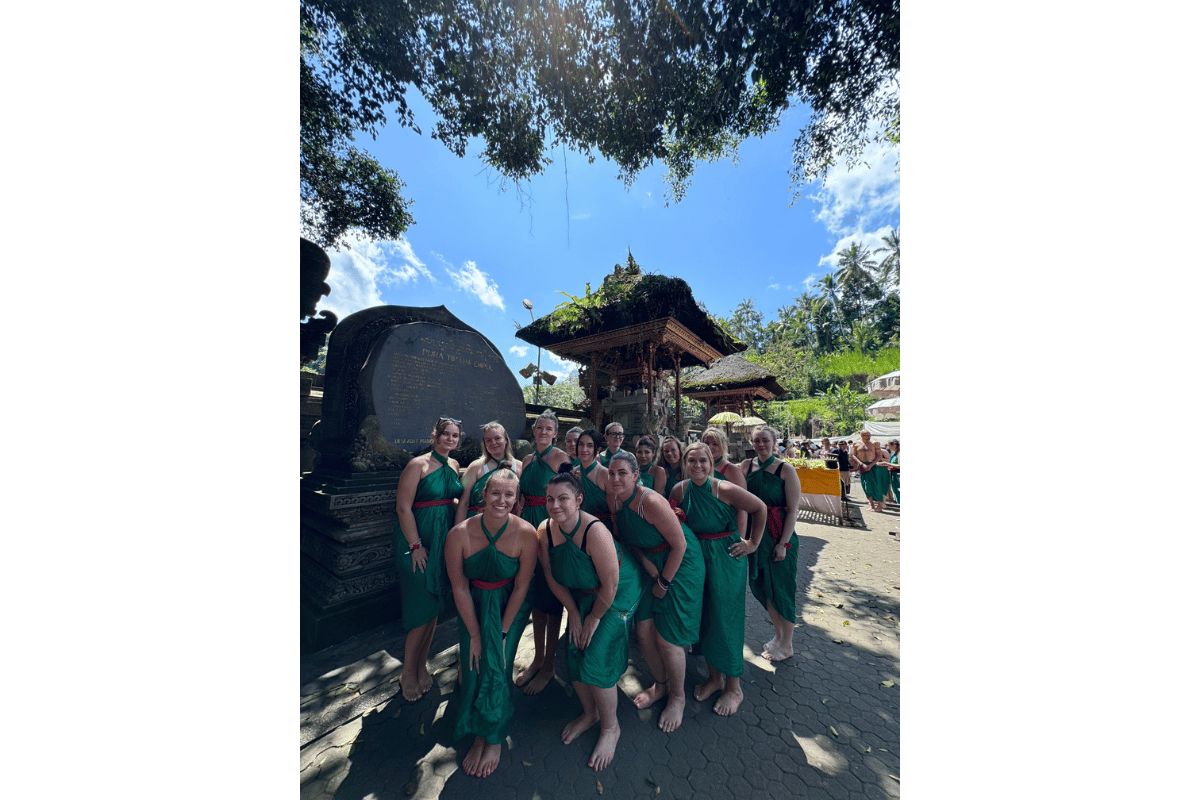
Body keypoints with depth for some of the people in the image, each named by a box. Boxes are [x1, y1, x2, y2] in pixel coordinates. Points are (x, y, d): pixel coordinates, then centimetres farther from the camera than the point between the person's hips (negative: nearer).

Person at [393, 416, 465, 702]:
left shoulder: (454, 465, 5)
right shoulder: (418, 464, -14)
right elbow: (403, 508, -15)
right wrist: (416, 546, -16)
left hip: (445, 539, 6)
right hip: (417, 539, -6)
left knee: (436, 604, 15)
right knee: (421, 607, 3)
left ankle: (421, 665, 35)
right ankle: (408, 672, 27)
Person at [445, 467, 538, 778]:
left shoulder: (526, 533, -26)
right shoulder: (459, 534, -23)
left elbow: (521, 586, -15)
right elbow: (460, 588, -12)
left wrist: (502, 632, -11)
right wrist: (475, 635, -9)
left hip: (509, 605, -1)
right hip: (473, 605, 1)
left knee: (496, 665, -7)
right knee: (474, 667, -3)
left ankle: (494, 737, 23)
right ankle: (478, 735, 29)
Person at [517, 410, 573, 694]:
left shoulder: (562, 457, -9)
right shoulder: (528, 460, 10)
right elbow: (523, 496, 16)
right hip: (529, 525, 6)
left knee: (551, 596, 6)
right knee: (534, 593, 17)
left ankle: (549, 664, 27)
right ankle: (537, 658, 36)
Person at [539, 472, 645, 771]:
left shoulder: (594, 530, -36)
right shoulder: (546, 531, -16)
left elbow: (610, 584, -26)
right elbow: (552, 577, -2)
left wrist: (594, 617, -11)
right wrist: (573, 612, 0)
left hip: (618, 593, -6)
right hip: (581, 595, 6)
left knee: (597, 660, -5)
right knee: (574, 654, 9)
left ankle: (610, 727, 27)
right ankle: (589, 714, 41)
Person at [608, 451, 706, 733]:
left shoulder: (651, 502, -31)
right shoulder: (613, 502, -11)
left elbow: (680, 545, -21)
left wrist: (664, 582, -11)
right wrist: (644, 561, -10)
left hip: (680, 564, -6)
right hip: (651, 566, 6)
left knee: (666, 638, 2)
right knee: (643, 631, 9)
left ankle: (678, 696, 33)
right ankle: (660, 685, 39)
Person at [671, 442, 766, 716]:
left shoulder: (725, 490, -20)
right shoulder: (679, 490, -9)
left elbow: (760, 508, -5)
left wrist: (753, 543, -2)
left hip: (726, 559, -3)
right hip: (695, 557, 4)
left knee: (725, 619, 7)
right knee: (702, 618, 16)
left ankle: (733, 686, 33)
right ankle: (714, 676, 40)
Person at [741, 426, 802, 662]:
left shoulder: (786, 469, -10)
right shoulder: (746, 466, 0)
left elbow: (793, 510, -11)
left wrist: (783, 543, -14)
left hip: (779, 538, -4)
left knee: (781, 588, 8)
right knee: (761, 586, 15)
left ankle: (786, 646, 31)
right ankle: (779, 635, 39)